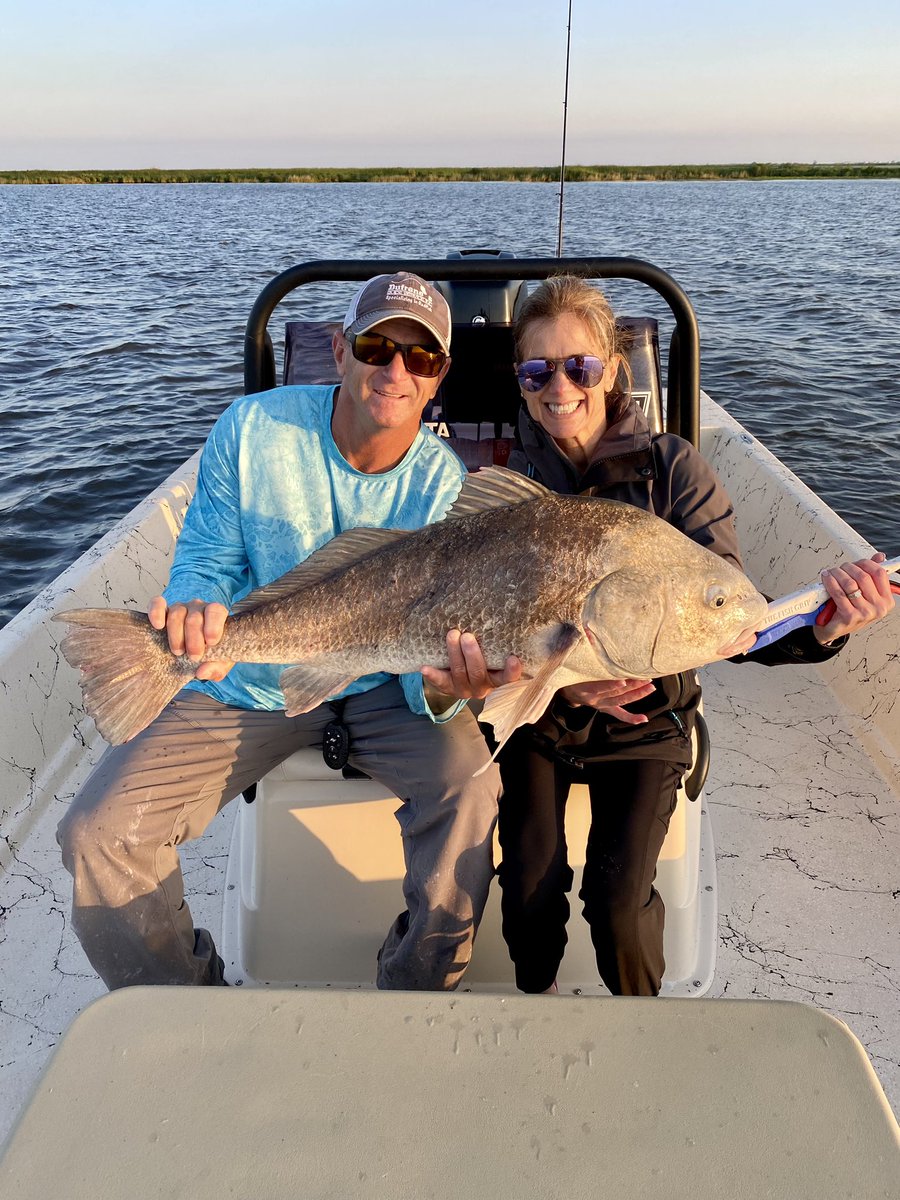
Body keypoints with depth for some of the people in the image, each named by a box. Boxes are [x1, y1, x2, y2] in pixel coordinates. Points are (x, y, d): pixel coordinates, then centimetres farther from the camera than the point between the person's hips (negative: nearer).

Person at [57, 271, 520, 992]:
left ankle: (415, 998, -1)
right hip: (249, 682, 1)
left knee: (468, 785, -28)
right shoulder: (253, 429, -11)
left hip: (380, 687, 0)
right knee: (98, 831, -13)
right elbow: (207, 562, -5)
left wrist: (447, 686, -40)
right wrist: (194, 609, -31)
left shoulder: (444, 483, -12)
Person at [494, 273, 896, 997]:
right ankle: (535, 999, 28)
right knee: (529, 890, -8)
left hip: (647, 718, -1)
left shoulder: (671, 468, -10)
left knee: (618, 901, -11)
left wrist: (820, 628, -36)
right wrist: (560, 677, -28)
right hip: (539, 713, 1)